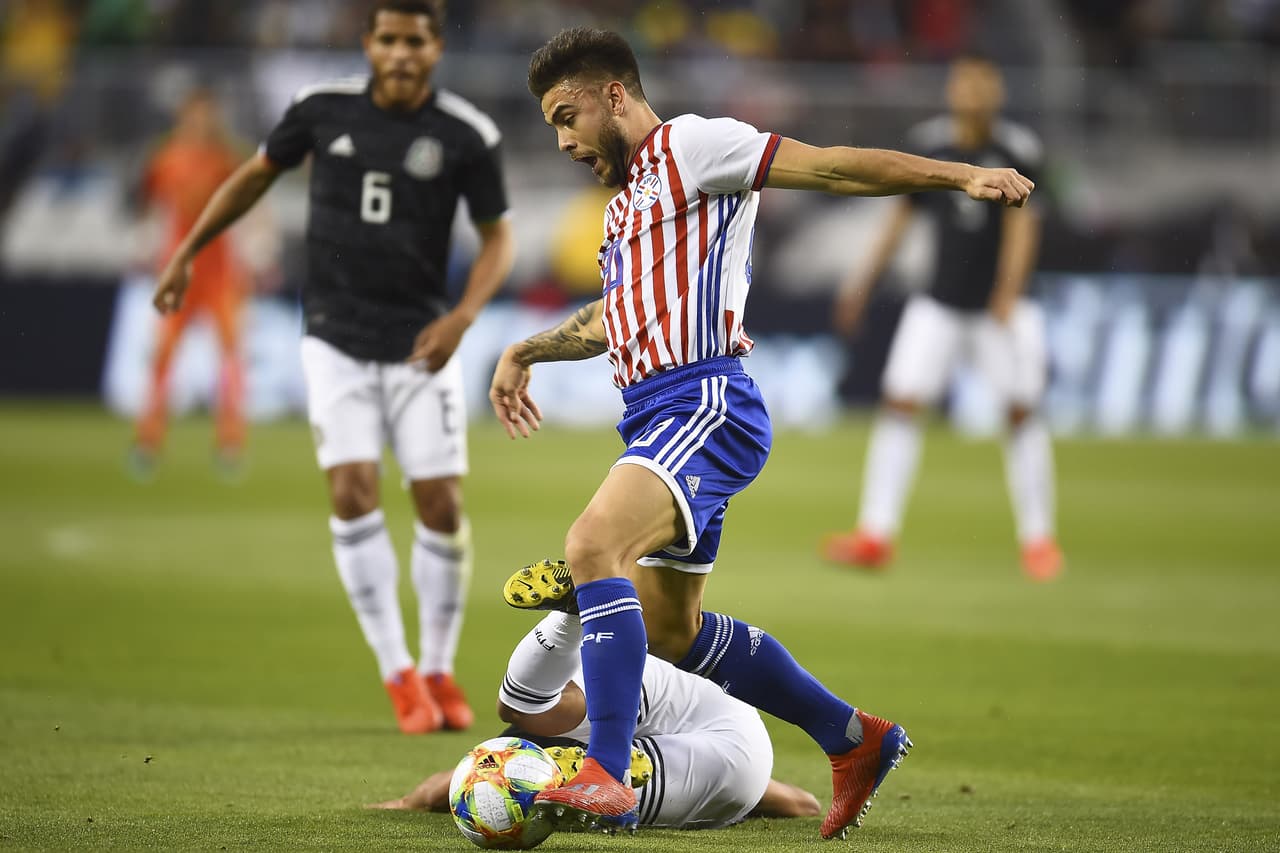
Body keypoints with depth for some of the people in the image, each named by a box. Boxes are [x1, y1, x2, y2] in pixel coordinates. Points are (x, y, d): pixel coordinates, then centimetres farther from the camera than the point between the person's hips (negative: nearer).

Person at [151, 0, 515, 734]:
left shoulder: (467, 136, -8)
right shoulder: (324, 110, -3)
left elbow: (498, 237, -1)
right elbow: (258, 174, 13)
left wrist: (462, 317, -16)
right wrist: (187, 253, 15)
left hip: (420, 344, -1)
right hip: (337, 342, 1)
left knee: (442, 505, -4)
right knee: (353, 494, -12)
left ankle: (440, 671, 16)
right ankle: (399, 675, -3)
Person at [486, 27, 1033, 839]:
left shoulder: (690, 145, -3)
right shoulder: (628, 195, 24)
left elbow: (831, 166, -10)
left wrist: (963, 175, -18)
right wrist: (526, 353, 42)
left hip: (705, 405, -10)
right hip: (659, 413, 10)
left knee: (594, 544, -30)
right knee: (673, 632, 14)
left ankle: (606, 776, -35)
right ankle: (856, 739, 27)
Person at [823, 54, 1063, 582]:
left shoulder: (1017, 151, -9)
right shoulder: (929, 143, 1)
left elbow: (1022, 222, -17)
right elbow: (903, 215, 12)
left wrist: (1008, 293, -29)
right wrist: (865, 282, 14)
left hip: (1001, 308, -2)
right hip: (939, 305, 2)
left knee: (1021, 413, -5)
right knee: (899, 403, -7)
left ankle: (1037, 538, 10)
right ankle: (875, 534, -4)